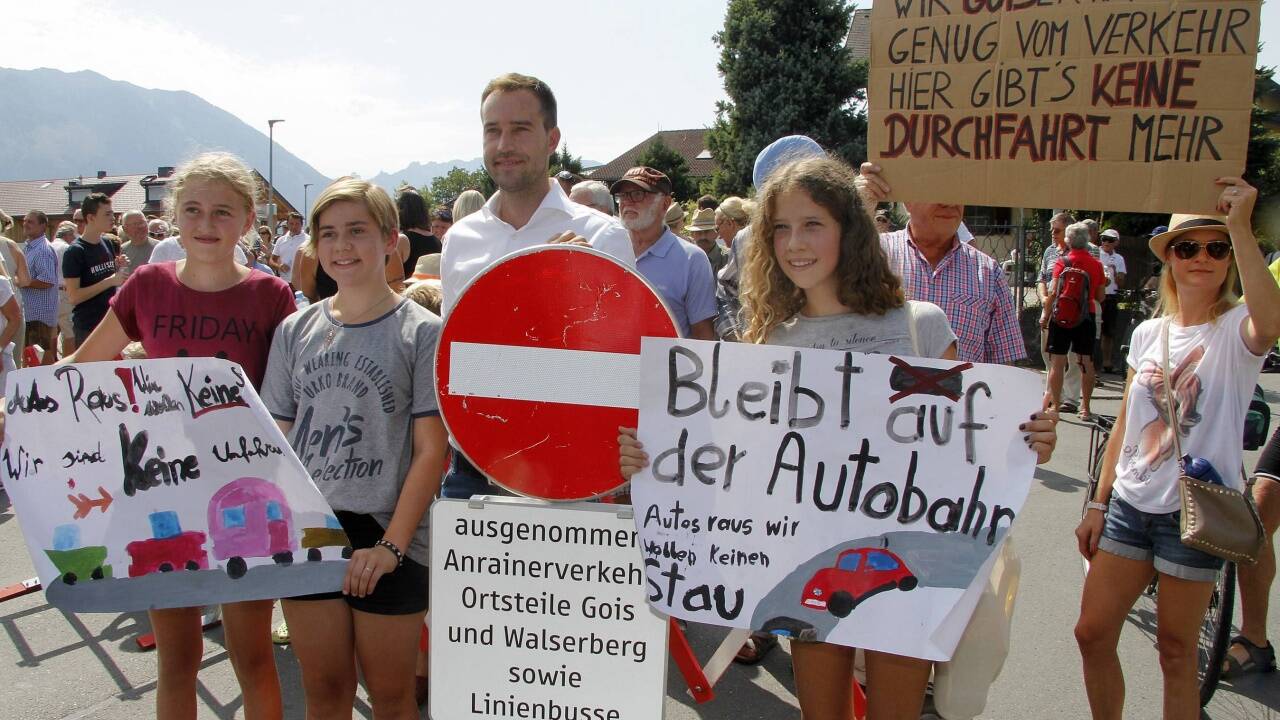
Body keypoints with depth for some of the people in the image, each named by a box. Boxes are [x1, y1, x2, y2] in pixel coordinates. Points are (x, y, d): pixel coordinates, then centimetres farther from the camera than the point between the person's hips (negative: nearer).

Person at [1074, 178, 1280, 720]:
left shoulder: (1235, 329, -6)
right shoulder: (1148, 334, 9)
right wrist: (1098, 504, 9)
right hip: (1129, 505, 5)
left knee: (1175, 651, 7)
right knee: (1092, 634, 7)